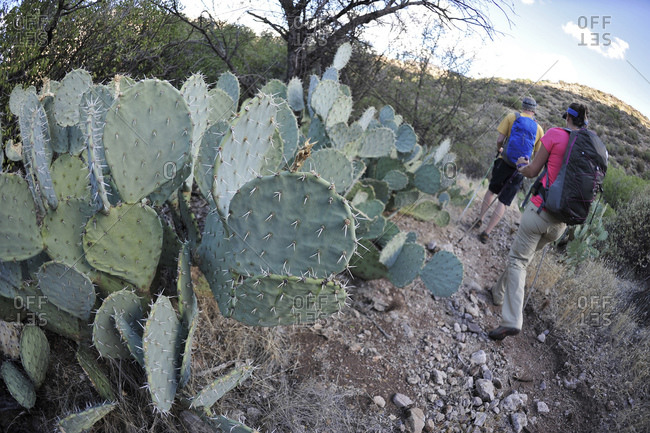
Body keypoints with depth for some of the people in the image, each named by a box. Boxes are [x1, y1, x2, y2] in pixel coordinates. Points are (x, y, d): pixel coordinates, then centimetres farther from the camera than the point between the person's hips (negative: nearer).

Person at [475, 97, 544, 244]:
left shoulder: (512, 117, -1)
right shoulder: (539, 128, 5)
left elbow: (499, 140, -6)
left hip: (504, 162, 0)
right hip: (520, 169, 1)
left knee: (492, 190, 25)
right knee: (503, 202, 5)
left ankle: (480, 219, 28)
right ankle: (486, 232, 3)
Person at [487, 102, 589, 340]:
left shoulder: (555, 134, -6)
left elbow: (532, 171, -2)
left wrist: (521, 165, 21)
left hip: (540, 209, -6)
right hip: (562, 221, 6)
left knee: (517, 260, -2)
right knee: (523, 255, 22)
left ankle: (512, 321, -11)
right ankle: (499, 293, 37)